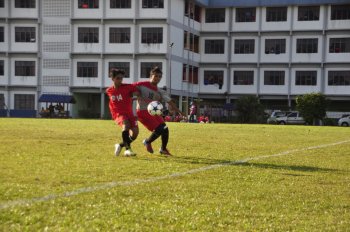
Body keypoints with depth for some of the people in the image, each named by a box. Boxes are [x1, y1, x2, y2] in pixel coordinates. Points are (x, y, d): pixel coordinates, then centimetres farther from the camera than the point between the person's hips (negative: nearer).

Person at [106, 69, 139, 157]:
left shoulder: (127, 87, -6)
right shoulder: (109, 91, 4)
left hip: (129, 113, 1)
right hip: (118, 114, -1)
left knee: (135, 133, -14)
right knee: (126, 124, -34)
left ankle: (121, 145, 13)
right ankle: (128, 149, -34)